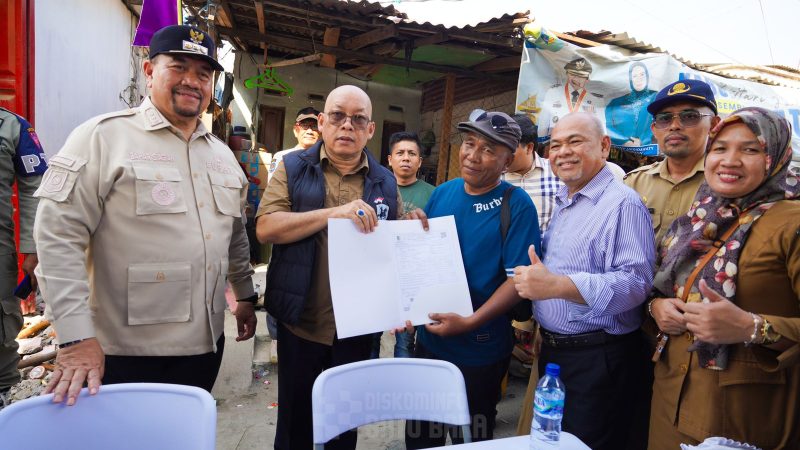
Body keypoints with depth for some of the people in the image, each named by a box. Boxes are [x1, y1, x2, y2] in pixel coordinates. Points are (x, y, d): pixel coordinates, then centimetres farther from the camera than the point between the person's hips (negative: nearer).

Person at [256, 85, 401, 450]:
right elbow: (265, 228, -13)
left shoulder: (385, 182, 5)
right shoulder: (293, 168, -1)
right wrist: (333, 214, -24)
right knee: (295, 420, 17)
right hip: (301, 321, -1)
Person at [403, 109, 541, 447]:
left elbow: (519, 279, -18)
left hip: (479, 351, -5)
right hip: (429, 340, 5)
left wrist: (470, 322, -25)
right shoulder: (443, 192, 1)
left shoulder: (517, 205, -14)